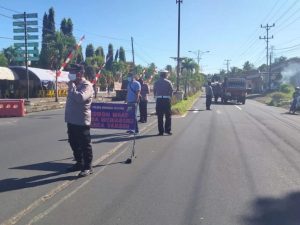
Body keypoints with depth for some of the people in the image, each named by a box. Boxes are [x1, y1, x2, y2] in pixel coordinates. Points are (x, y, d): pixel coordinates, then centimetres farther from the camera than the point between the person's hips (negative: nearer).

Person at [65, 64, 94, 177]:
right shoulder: (74, 84, 15)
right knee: (74, 143, 17)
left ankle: (87, 167, 9)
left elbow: (80, 97, -31)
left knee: (85, 145, 0)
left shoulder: (87, 85, -13)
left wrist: (72, 87, -19)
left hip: (81, 121, -9)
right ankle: (79, 163, 31)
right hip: (72, 120, 9)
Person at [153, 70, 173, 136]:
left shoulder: (156, 82, 7)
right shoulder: (168, 82, -1)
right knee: (168, 116, 6)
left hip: (159, 100, 2)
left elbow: (154, 91, 7)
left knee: (160, 116, 5)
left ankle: (161, 131, 5)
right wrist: (170, 98, 9)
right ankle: (167, 130, 1)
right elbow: (171, 91, -3)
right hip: (166, 100, -2)